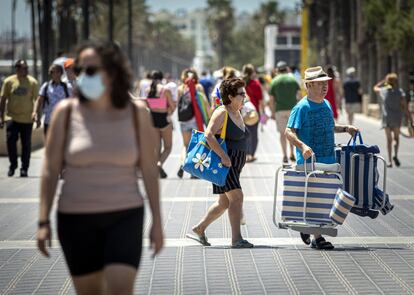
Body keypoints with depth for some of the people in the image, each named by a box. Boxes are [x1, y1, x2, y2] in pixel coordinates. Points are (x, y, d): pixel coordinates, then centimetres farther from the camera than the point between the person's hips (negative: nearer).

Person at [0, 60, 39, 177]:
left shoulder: (32, 82, 1)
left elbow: (36, 100, 4)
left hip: (27, 119, 0)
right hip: (12, 117, 0)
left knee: (26, 144, 4)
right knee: (10, 141, -9)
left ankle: (24, 168, 14)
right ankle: (13, 164, 11)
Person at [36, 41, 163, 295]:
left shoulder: (137, 112, -4)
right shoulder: (66, 112, -4)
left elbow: (149, 169, 1)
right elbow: (51, 170, -1)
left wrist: (157, 221, 0)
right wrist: (44, 222, -6)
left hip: (125, 217, -1)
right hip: (77, 219, 1)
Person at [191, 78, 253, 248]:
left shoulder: (237, 113, 15)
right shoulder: (222, 113, -13)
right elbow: (209, 135, -24)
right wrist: (223, 156, -27)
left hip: (234, 164, 10)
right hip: (223, 162, -10)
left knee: (224, 202, 13)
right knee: (236, 197, -16)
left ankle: (200, 228, 26)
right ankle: (236, 239, -15)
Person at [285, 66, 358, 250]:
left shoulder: (326, 104, 14)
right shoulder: (302, 107, -11)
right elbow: (289, 132, -17)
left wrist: (345, 129, 17)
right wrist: (302, 146, -32)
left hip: (328, 159, 8)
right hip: (309, 160, -8)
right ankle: (316, 238, -1)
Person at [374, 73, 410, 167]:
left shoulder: (382, 91, 0)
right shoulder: (400, 92, -5)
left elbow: (375, 87, 24)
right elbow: (405, 107, -8)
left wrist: (384, 81, 16)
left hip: (386, 118, 1)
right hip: (397, 117, -1)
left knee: (389, 139, 5)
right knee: (396, 137, 14)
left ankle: (389, 160, -1)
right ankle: (395, 155, -8)